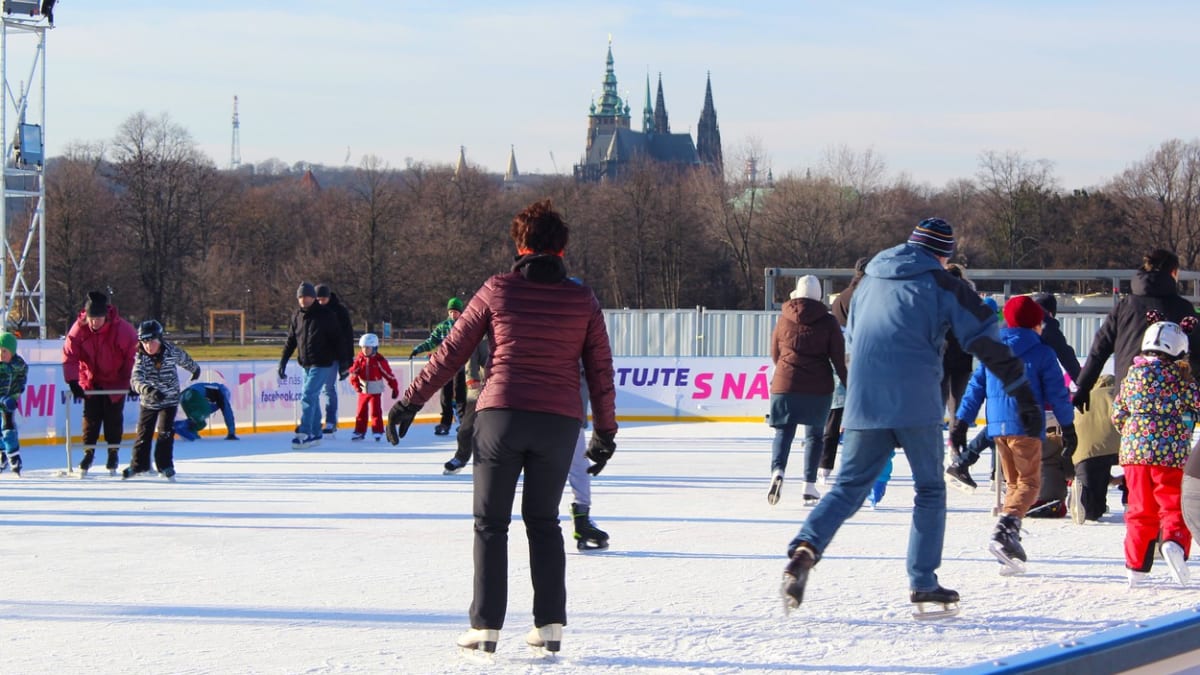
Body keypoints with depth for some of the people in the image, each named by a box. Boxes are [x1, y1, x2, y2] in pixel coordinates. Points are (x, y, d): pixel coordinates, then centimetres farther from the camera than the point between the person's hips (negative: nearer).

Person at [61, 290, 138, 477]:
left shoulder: (123, 330, -25)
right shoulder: (78, 330, -19)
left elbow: (133, 355, -15)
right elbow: (70, 356, -14)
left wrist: (133, 382, -14)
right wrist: (73, 382, -19)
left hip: (116, 381, -2)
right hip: (90, 380, 2)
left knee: (114, 417, 1)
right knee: (91, 416, 0)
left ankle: (113, 452, 14)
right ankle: (88, 452, 11)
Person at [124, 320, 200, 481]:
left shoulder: (172, 352, -16)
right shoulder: (141, 357, -19)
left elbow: (185, 360, 8)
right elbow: (136, 379, -33)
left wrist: (195, 369, 28)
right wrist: (148, 390, -53)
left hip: (170, 399, -1)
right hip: (148, 400, 1)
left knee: (165, 431, -8)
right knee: (143, 432, 6)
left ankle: (165, 466, 4)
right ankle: (138, 464, 23)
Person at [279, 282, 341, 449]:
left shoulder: (325, 315, -9)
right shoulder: (297, 316, 7)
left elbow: (336, 338, -6)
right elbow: (291, 340, 13)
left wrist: (337, 360, -8)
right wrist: (283, 361, 8)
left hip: (322, 363, -6)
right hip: (306, 364, 6)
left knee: (308, 396, -15)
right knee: (313, 397, 12)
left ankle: (304, 434, -16)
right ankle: (315, 434, 20)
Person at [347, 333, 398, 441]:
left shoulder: (379, 360, -11)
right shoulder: (359, 359, -1)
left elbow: (389, 375, -6)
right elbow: (353, 372, -1)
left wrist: (395, 388, -4)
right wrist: (355, 382, -19)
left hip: (375, 391, -4)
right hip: (363, 390, 4)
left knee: (375, 411, -6)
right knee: (361, 412, 7)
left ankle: (378, 431, 2)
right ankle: (359, 431, 14)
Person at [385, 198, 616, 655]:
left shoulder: (497, 291, -1)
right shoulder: (582, 301, 3)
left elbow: (451, 353, 2)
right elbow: (600, 372, 6)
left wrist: (411, 401, 10)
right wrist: (605, 432, 17)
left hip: (501, 416, -2)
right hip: (559, 424, 2)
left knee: (491, 523, 8)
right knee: (543, 520, 16)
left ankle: (486, 625, 3)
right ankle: (550, 624, 11)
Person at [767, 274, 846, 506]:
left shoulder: (784, 320, 5)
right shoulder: (828, 322, -1)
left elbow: (775, 356, 15)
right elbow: (839, 359, -3)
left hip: (785, 384, 1)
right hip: (818, 388, -1)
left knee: (783, 431, 5)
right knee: (814, 434, 11)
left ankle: (778, 470, -22)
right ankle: (809, 486, 8)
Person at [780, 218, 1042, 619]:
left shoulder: (868, 283, 20)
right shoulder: (942, 285, 4)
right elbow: (986, 341, 1)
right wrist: (1025, 397, 3)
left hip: (864, 404, 4)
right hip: (917, 404, -4)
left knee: (849, 485, 7)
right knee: (930, 489, 9)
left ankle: (807, 546, -19)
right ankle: (923, 584, 4)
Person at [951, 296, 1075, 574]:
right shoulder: (1042, 353, -2)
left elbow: (975, 387, 11)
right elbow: (1057, 393, 0)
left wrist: (961, 423, 12)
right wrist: (1068, 428, 8)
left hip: (997, 427, 6)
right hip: (1026, 427, -6)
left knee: (1013, 482, 17)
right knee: (1029, 482, -5)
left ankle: (1009, 544, 11)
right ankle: (1005, 530, -29)